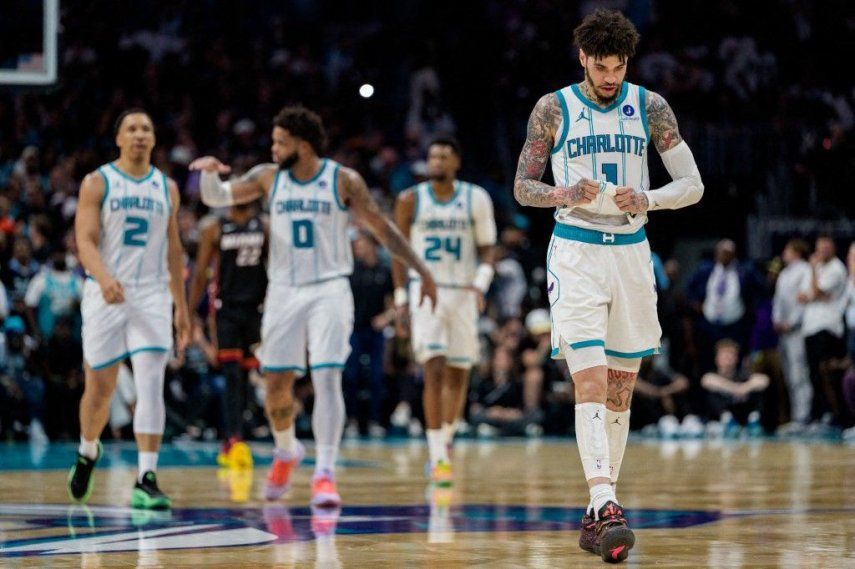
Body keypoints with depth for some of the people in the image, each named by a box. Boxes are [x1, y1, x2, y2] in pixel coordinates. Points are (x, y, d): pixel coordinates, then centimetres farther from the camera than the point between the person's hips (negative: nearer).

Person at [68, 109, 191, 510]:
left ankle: (146, 481, -16)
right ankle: (88, 452, 36)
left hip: (151, 296, 2)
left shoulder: (167, 187, 11)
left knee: (151, 385, -13)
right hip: (106, 296, -2)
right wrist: (104, 278, -29)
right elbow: (85, 240, -10)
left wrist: (181, 306, 15)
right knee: (100, 387, 5)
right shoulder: (98, 183, 0)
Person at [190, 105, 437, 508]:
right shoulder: (268, 177, 3)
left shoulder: (343, 181, -5)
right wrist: (210, 172, -24)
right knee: (277, 382, 8)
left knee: (327, 377, -16)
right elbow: (216, 197, 0)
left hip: (329, 290, -3)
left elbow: (381, 227, 1)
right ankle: (286, 451, 35)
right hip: (284, 291, 3)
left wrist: (421, 271, 0)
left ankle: (325, 472, -17)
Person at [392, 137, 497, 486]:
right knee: (434, 370, -15)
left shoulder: (476, 199, 2)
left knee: (458, 375, 8)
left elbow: (487, 249, 4)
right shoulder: (410, 200, 1)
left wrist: (481, 284, -12)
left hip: (463, 292, 2)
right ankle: (438, 457, -16)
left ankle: (445, 441, 29)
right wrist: (401, 297, 1)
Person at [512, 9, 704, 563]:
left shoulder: (650, 107, 3)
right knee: (591, 384, -16)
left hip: (632, 253, 3)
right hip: (575, 254, -3)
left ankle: (598, 515, 18)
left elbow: (693, 185, 2)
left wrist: (647, 198, -18)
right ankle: (605, 507, -25)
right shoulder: (553, 109, 0)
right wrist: (564, 194, -16)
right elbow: (522, 187, 5)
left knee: (620, 391, 8)